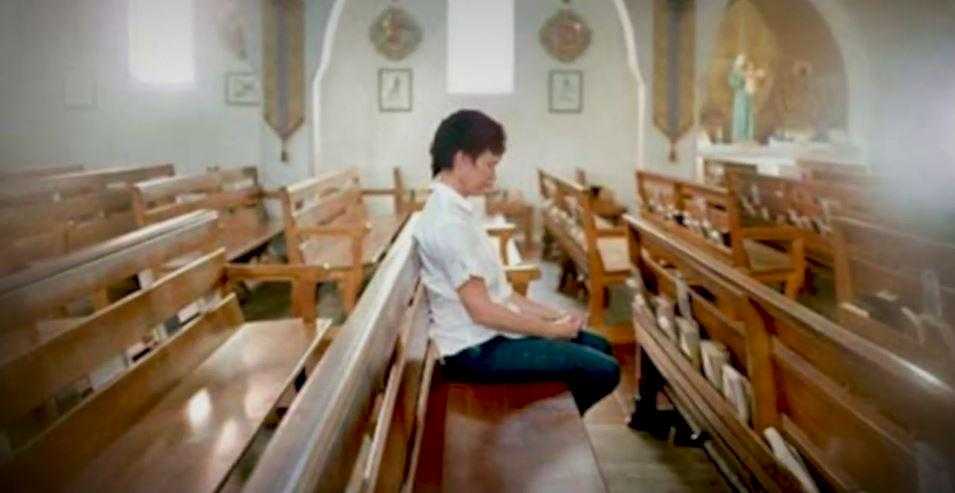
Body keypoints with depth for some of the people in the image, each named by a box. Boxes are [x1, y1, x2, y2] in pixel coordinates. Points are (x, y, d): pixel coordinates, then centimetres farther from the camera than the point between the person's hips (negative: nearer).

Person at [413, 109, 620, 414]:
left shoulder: (454, 209, 9)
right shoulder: (448, 222, -23)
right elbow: (481, 310, -23)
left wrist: (552, 314, 6)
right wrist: (551, 329, -13)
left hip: (490, 334, 10)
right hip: (477, 350, -10)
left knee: (598, 346, 19)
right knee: (604, 371, -11)